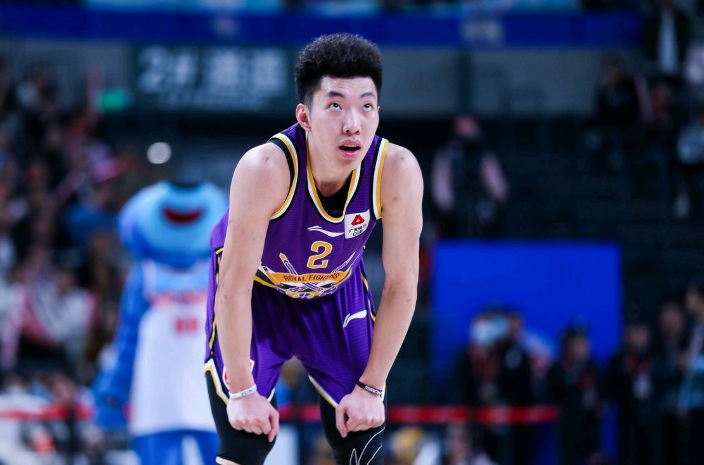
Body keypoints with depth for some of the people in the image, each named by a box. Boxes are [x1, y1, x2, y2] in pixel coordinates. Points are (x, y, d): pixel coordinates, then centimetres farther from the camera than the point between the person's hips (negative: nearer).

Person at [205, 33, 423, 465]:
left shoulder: (397, 171, -32)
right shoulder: (266, 169, -39)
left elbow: (401, 286, -18)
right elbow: (234, 288, -30)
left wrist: (371, 387, -15)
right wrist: (242, 392, -25)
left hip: (338, 289, 3)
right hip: (256, 289, -3)